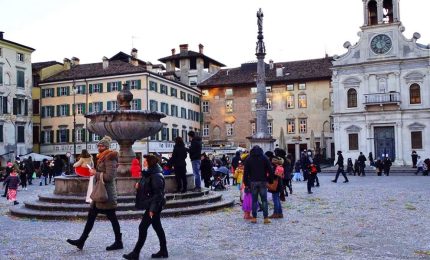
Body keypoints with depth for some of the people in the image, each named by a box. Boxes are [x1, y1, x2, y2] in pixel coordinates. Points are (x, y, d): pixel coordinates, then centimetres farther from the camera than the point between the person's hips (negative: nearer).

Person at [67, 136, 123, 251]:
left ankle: (118, 242, 10)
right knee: (91, 216, 10)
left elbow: (109, 177, -22)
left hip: (106, 193, -10)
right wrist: (95, 172, 6)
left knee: (112, 217, -1)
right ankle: (82, 240, 15)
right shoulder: (102, 157, 16)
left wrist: (96, 173, -13)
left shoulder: (110, 158, -13)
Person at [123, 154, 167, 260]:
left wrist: (152, 209, -24)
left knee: (142, 227, -5)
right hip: (153, 206, 10)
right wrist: (139, 185, 0)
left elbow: (158, 194, -23)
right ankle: (163, 251, 23)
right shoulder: (149, 174, 10)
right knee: (157, 227, 14)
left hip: (154, 207, -10)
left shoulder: (156, 176, -21)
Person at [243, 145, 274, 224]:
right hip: (263, 182, 0)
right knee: (264, 200, 2)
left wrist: (246, 183, 5)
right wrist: (270, 181, 7)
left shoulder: (248, 159, 5)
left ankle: (254, 218, 6)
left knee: (254, 200, 6)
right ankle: (266, 218, -1)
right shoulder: (265, 158, 5)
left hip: (253, 182, 0)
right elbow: (270, 170, 1)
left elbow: (246, 173, 2)